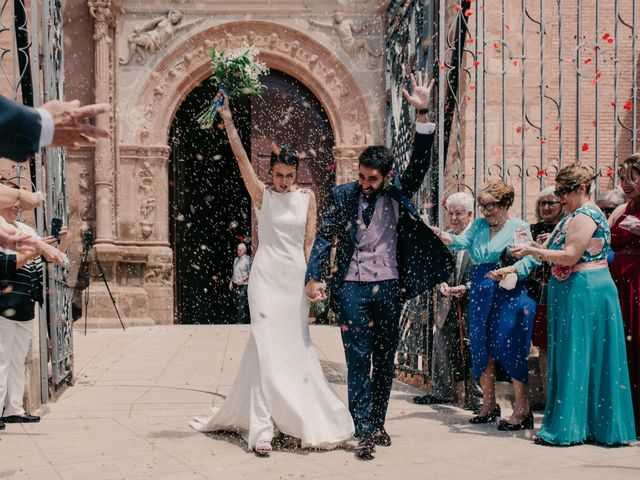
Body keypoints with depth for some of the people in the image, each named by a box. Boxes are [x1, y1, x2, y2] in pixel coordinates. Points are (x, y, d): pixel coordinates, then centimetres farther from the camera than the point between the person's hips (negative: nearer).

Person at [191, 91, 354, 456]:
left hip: (296, 278, 3)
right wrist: (228, 119, -15)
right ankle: (262, 429, -7)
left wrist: (311, 280, -2)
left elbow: (310, 243, 5)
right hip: (267, 277, -2)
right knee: (267, 347, -8)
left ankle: (294, 421, 20)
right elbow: (241, 157, -8)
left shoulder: (307, 198, 8)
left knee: (295, 347, 6)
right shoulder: (261, 194, 2)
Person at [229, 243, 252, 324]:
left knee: (242, 305, -11)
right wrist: (231, 281, 14)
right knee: (237, 305, 10)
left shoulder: (247, 259, -7)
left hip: (243, 285, -8)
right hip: (235, 285, 8)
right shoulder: (236, 259, 15)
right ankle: (247, 321, 18)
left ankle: (241, 322, -9)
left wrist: (242, 279, -20)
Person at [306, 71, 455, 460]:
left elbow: (420, 163, -7)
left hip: (389, 288, 2)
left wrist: (423, 114, -16)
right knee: (358, 361, -4)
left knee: (385, 361, 10)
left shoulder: (398, 193, 4)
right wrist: (314, 277, -12)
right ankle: (365, 432, -2)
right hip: (352, 287, -2)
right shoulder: (342, 195, 1)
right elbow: (325, 237, 0)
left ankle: (378, 423, 24)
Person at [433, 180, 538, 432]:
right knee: (482, 349, 9)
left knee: (510, 349, -9)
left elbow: (531, 259, -12)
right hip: (480, 295, 6)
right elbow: (461, 241, -2)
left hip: (509, 295, -6)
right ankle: (489, 405, 22)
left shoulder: (519, 227, -1)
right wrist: (442, 236, -22)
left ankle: (522, 410, -3)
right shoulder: (479, 225, 14)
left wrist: (510, 270, -29)